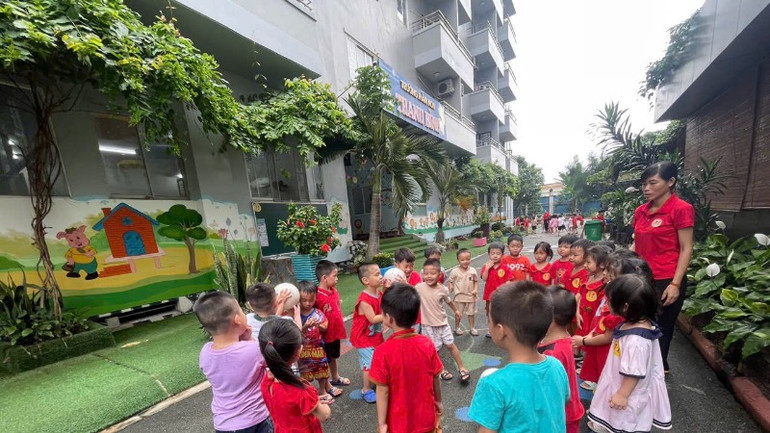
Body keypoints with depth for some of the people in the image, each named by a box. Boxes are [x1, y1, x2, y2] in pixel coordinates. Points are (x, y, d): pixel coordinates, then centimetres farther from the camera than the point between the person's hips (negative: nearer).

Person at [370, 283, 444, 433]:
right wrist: (438, 402, 13)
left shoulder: (383, 351, -27)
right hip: (426, 418, 3)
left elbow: (383, 390, -18)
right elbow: (435, 379, -5)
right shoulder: (427, 344, -17)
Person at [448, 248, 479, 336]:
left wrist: (475, 289, -12)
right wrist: (450, 287, -21)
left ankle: (472, 328, 36)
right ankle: (457, 328, 33)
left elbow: (476, 281, 2)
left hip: (471, 296, 2)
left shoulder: (473, 270, -7)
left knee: (472, 313, 17)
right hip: (459, 296, -2)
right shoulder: (455, 271, -13)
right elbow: (450, 281, -3)